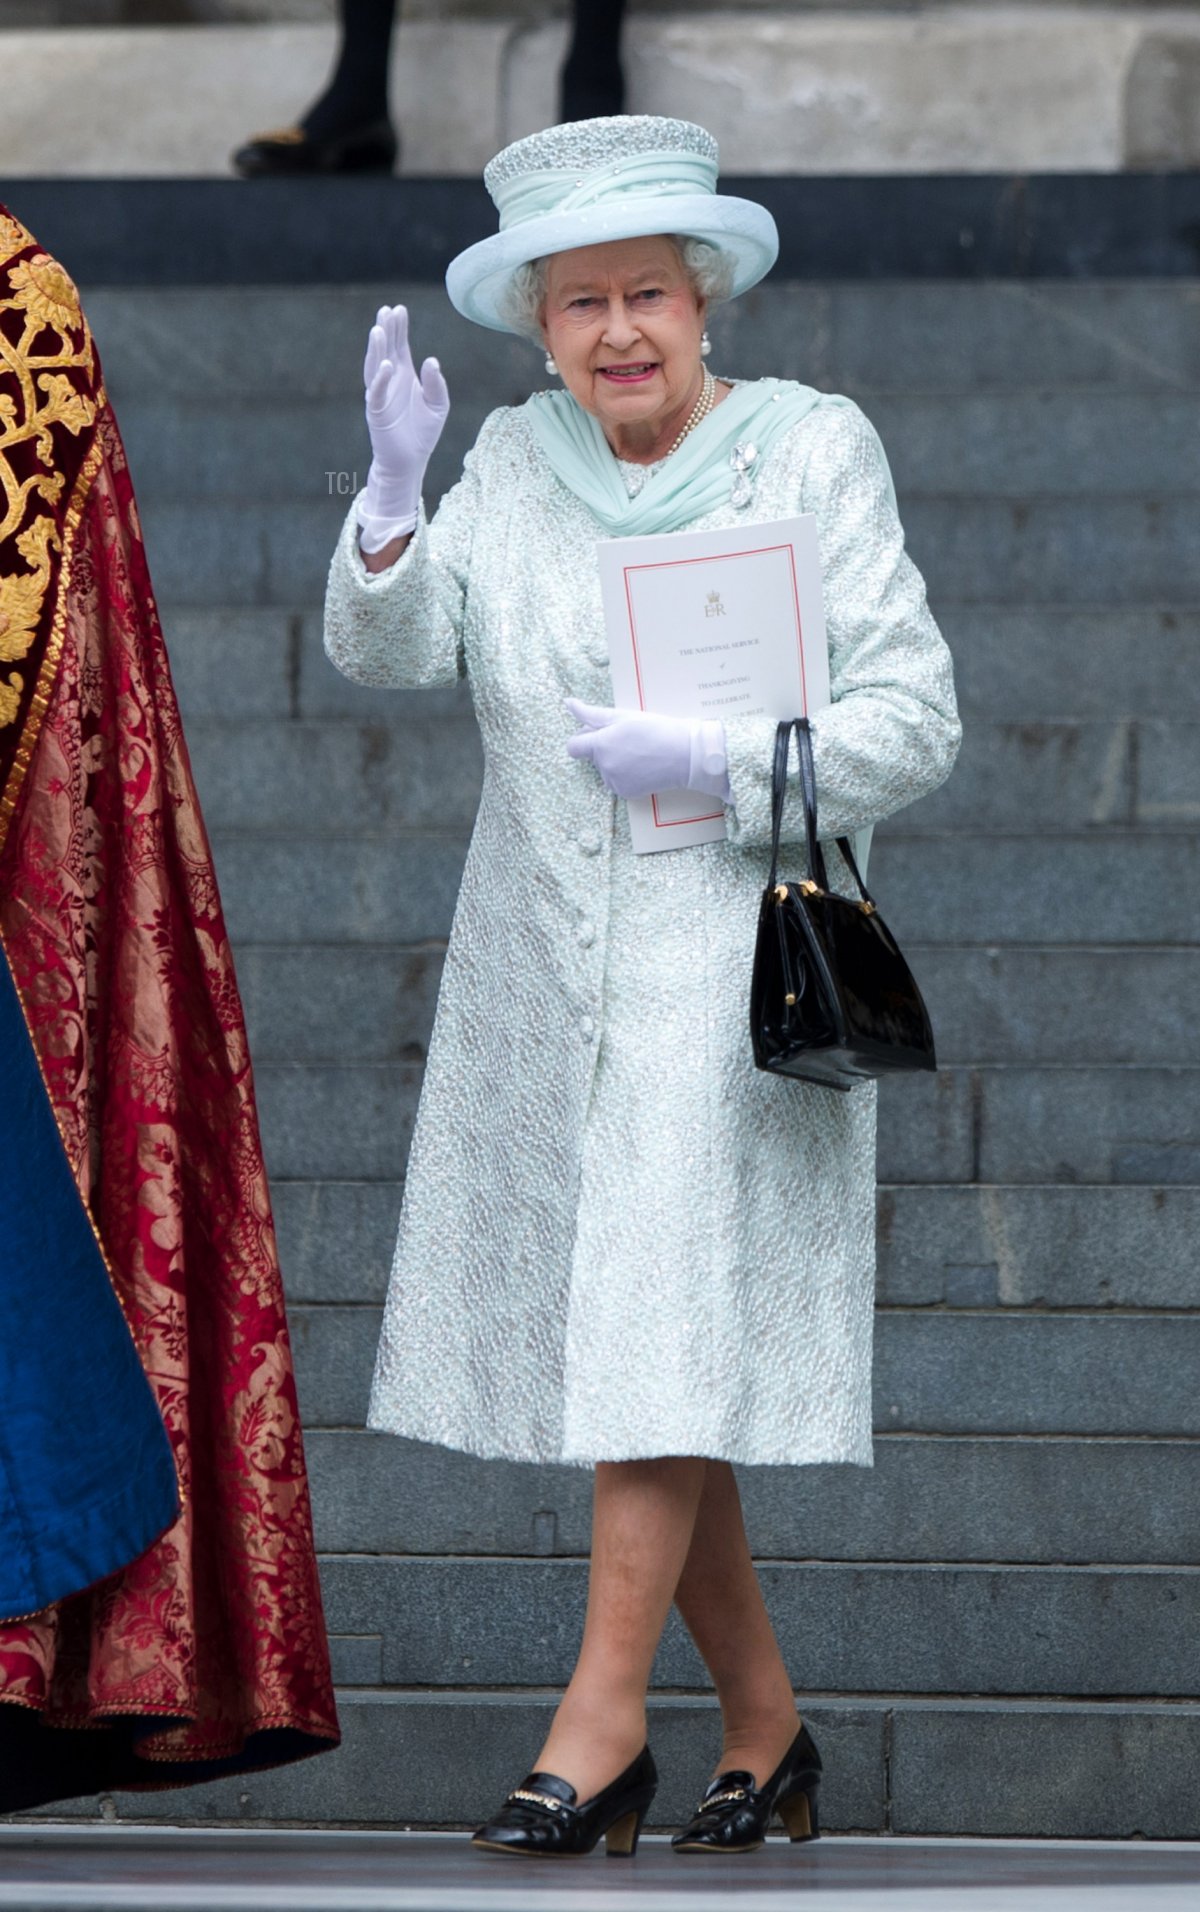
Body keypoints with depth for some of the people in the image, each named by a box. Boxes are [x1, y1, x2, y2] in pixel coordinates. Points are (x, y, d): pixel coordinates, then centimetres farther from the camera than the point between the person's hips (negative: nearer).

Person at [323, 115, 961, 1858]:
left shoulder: (812, 455, -4)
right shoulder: (518, 465, 8)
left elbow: (911, 724, -6)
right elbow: (388, 651, -4)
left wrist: (709, 763, -18)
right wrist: (393, 490, -21)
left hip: (734, 953, -5)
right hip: (545, 975, 5)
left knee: (668, 1329, -14)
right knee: (609, 1356, 6)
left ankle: (602, 1722, -11)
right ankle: (766, 1724, 18)